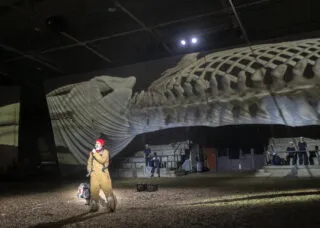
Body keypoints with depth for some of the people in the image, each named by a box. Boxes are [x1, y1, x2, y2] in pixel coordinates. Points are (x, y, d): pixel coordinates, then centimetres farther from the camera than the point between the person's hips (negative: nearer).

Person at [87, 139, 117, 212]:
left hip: (103, 174, -3)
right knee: (93, 191, 1)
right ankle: (94, 207, 14)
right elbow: (89, 162, 24)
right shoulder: (92, 152, 13)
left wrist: (95, 153, -17)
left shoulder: (105, 152, -1)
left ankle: (111, 206, 5)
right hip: (94, 174, 4)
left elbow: (102, 160, -18)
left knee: (108, 190, -5)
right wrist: (89, 169, 8)